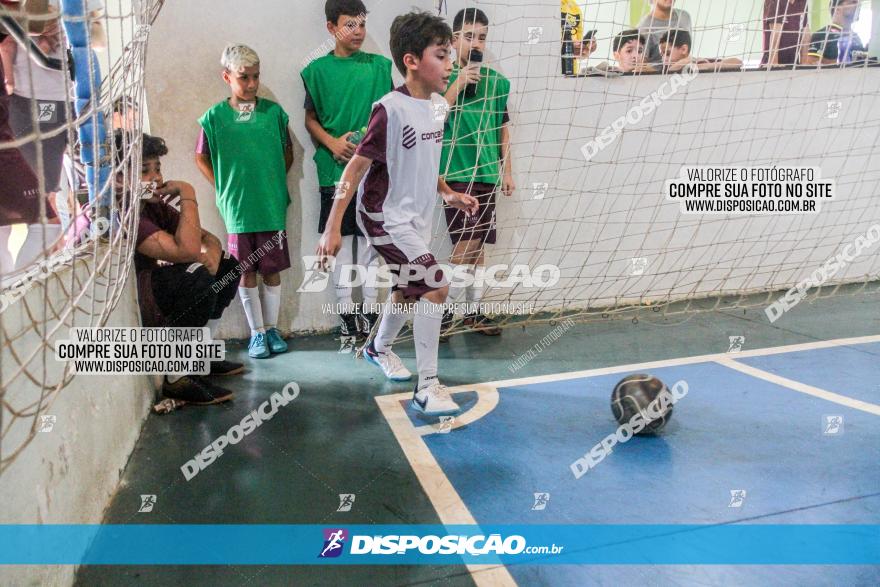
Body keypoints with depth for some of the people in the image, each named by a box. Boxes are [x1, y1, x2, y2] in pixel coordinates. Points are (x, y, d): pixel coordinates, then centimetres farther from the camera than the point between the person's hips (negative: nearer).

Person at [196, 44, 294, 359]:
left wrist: (273, 182, 3)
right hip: (237, 210, 0)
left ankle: (272, 328, 24)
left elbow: (288, 153, 10)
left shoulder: (273, 112, 1)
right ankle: (256, 333, 20)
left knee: (272, 271, 8)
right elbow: (201, 158, 9)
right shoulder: (215, 116, -1)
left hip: (273, 207, 1)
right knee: (247, 273, 7)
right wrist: (225, 188, 1)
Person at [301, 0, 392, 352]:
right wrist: (332, 142, -10)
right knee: (341, 247, 3)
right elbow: (310, 118, 7)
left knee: (371, 245, 4)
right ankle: (347, 323, 13)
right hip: (335, 172, 0)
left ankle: (369, 318, 14)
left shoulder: (379, 65, 7)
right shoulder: (318, 70, 4)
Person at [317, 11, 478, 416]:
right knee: (436, 285, -17)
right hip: (386, 218, -8)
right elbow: (357, 165, -18)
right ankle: (427, 387, -6)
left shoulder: (436, 106, 3)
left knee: (409, 290, 21)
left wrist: (448, 194, 6)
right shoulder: (390, 109, -20)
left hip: (417, 218, 9)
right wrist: (333, 227, -20)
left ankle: (380, 348, 49)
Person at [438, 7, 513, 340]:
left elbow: (503, 128, 16)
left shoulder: (497, 81, 10)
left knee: (476, 247, 10)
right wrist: (458, 84, -20)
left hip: (487, 174, 5)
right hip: (456, 173, -5)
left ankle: (473, 311, 20)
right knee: (466, 244, -10)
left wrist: (506, 170, 13)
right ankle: (443, 312, 3)